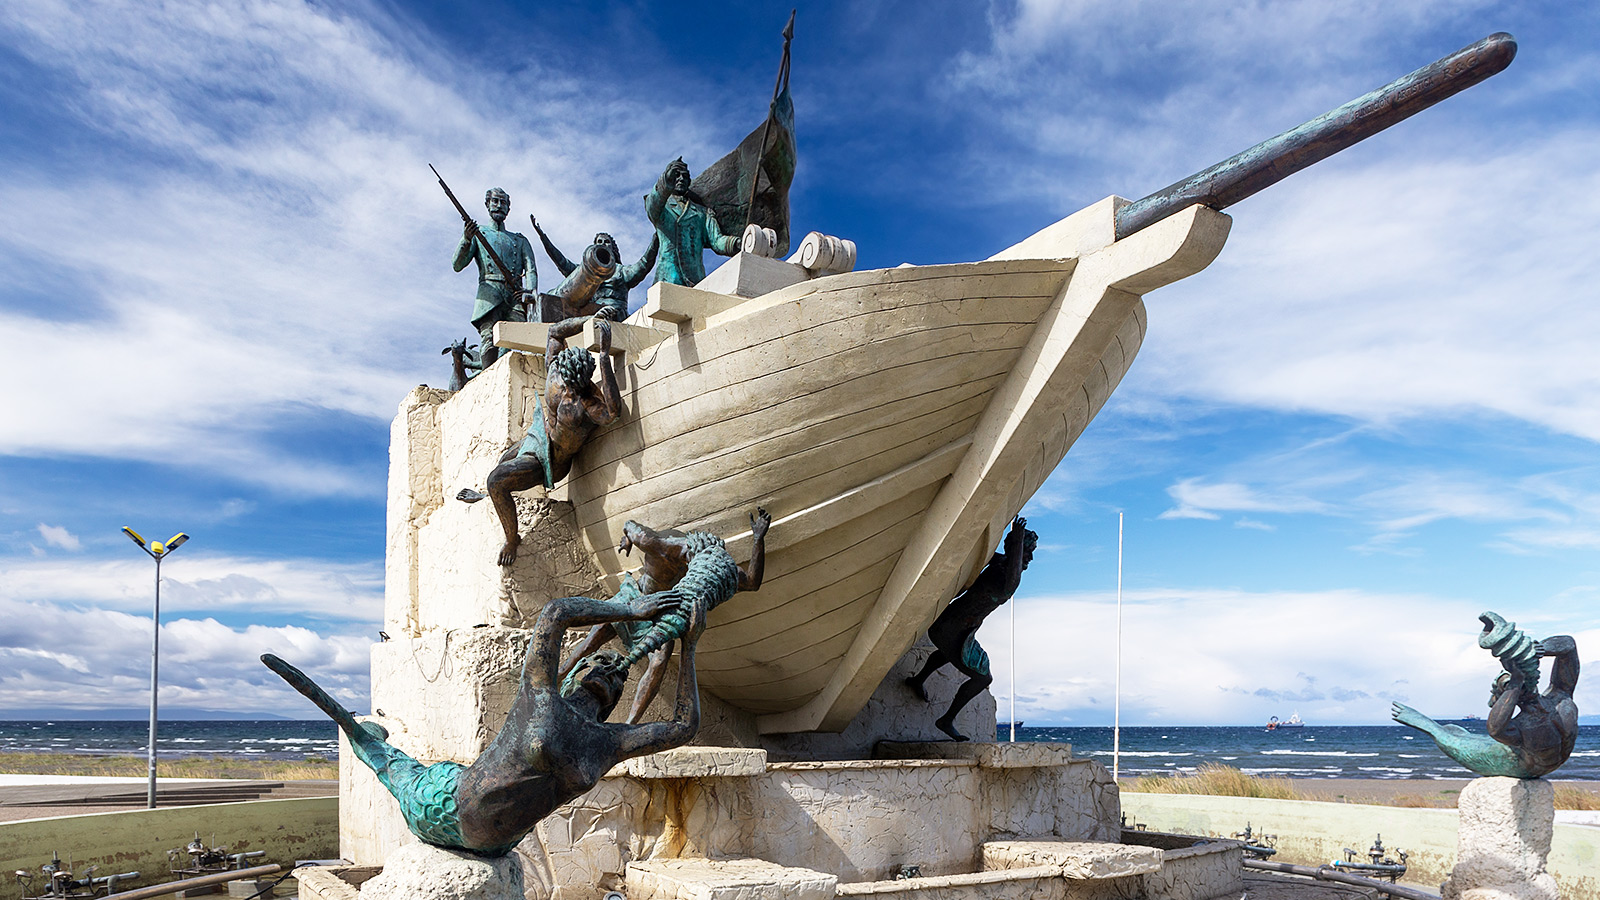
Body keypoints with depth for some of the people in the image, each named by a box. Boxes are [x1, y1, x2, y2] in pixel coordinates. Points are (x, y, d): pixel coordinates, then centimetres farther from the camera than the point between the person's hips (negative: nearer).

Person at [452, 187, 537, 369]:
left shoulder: (520, 240, 32)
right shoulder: (477, 234, 26)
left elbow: (531, 269, 15)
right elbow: (457, 265, 12)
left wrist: (531, 291, -9)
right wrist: (466, 240, -8)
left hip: (516, 294, 1)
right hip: (489, 291, -1)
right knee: (489, 339, -22)